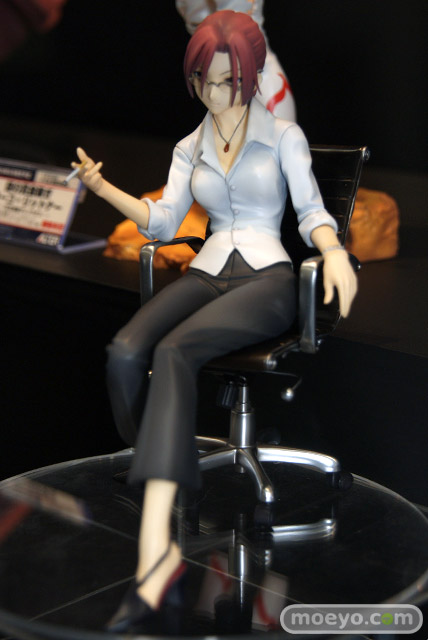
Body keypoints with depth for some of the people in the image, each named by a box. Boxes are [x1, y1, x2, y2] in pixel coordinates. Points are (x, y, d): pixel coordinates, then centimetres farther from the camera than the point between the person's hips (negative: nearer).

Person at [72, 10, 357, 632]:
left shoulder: (284, 136, 10)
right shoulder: (189, 149, 22)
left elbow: (311, 211, 2)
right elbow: (163, 221, 15)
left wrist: (333, 250, -21)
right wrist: (104, 189, 0)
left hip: (267, 277, -4)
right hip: (208, 273, 5)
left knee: (175, 351, -36)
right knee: (125, 353, -30)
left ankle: (156, 552, -45)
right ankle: (174, 492, -22)